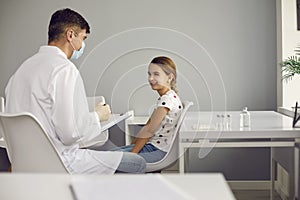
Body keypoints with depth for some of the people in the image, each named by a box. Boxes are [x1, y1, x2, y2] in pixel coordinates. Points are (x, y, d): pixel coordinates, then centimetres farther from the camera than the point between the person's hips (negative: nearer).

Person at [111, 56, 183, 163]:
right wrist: (131, 145, 10)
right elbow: (147, 126, 15)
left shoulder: (167, 99, -18)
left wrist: (131, 153, -16)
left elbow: (149, 131, -20)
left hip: (157, 150, -10)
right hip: (153, 145, 10)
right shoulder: (166, 97, 14)